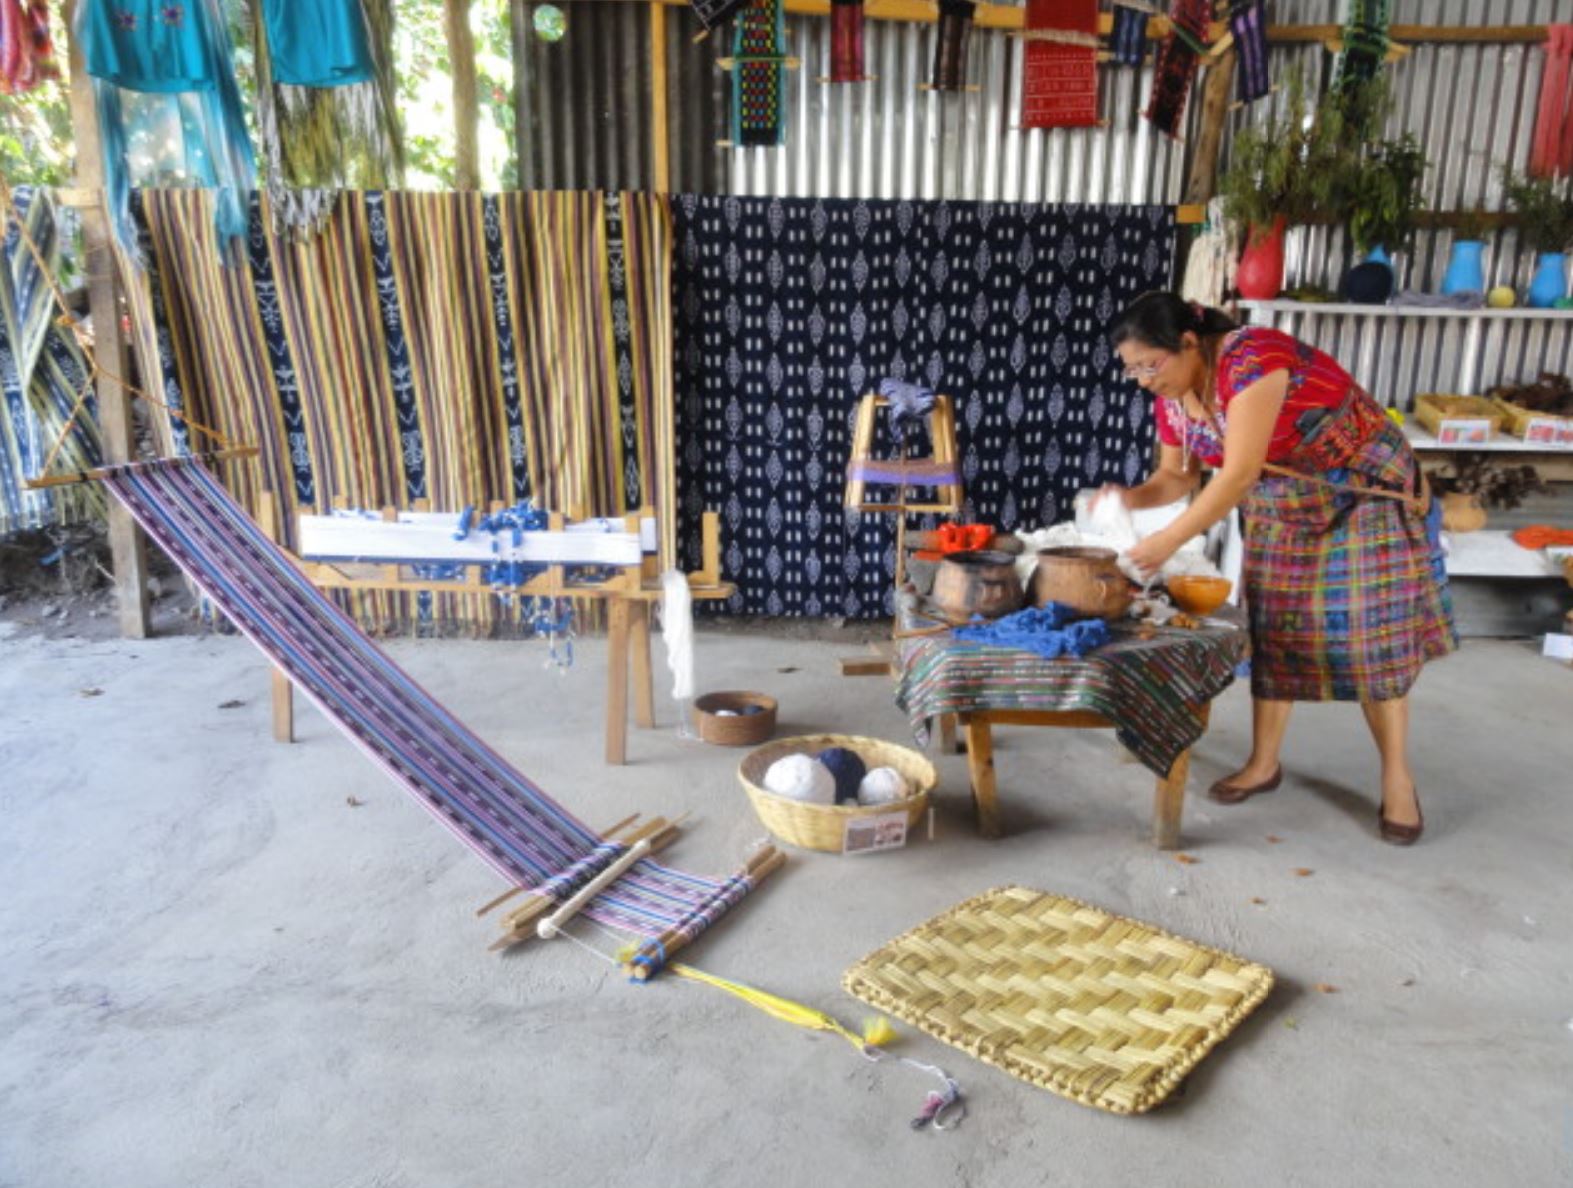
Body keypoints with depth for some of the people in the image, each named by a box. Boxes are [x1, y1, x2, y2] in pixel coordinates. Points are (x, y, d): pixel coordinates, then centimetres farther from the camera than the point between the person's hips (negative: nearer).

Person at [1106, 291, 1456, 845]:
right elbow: (1177, 475, 4)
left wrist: (1168, 541, -37)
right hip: (1280, 513, 7)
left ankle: (1397, 778, 10)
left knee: (1373, 638, -3)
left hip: (1364, 494, -7)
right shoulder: (1172, 397, -7)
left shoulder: (1252, 359, -32)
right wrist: (1131, 498, -17)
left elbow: (1240, 472, -37)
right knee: (1271, 632, 6)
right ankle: (1264, 762, 18)